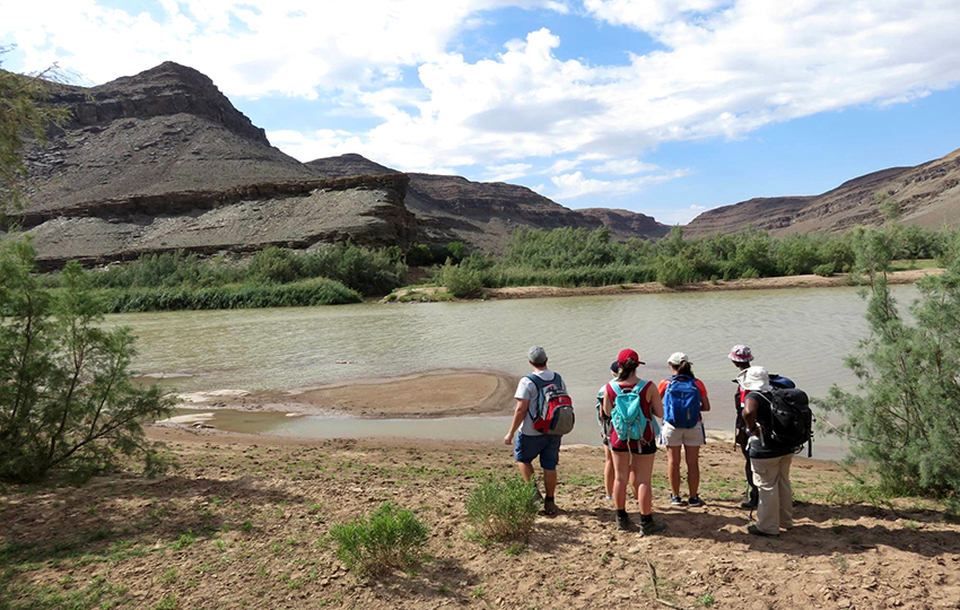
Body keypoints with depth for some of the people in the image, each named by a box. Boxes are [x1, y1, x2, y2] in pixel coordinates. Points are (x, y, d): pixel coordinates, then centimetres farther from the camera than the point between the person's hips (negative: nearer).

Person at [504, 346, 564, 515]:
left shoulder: (527, 382, -15)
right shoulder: (559, 379, 3)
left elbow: (521, 409, -17)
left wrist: (511, 433, -11)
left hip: (532, 431, -5)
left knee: (522, 458, 18)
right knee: (550, 466, 12)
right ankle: (550, 503, 17)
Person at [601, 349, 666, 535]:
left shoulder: (610, 387, -8)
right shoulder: (648, 387, -15)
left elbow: (607, 412, 3)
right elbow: (660, 413, -10)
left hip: (618, 437, 2)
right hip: (643, 438, -2)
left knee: (620, 478, 13)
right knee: (643, 481, 5)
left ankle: (621, 519, 25)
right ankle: (646, 523, 13)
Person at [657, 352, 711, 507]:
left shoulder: (666, 384, -4)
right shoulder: (697, 384, -1)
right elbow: (706, 407, 1)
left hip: (672, 426, -1)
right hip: (694, 426, 1)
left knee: (673, 462, 9)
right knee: (692, 463, 8)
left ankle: (675, 496, 16)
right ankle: (693, 497, 15)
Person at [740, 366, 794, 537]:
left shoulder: (753, 396, -16)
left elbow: (748, 412, -38)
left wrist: (752, 428, -21)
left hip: (765, 451, -7)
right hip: (786, 448, 8)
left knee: (767, 488, 3)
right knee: (783, 484, 20)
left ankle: (768, 527, 13)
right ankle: (786, 521, 36)